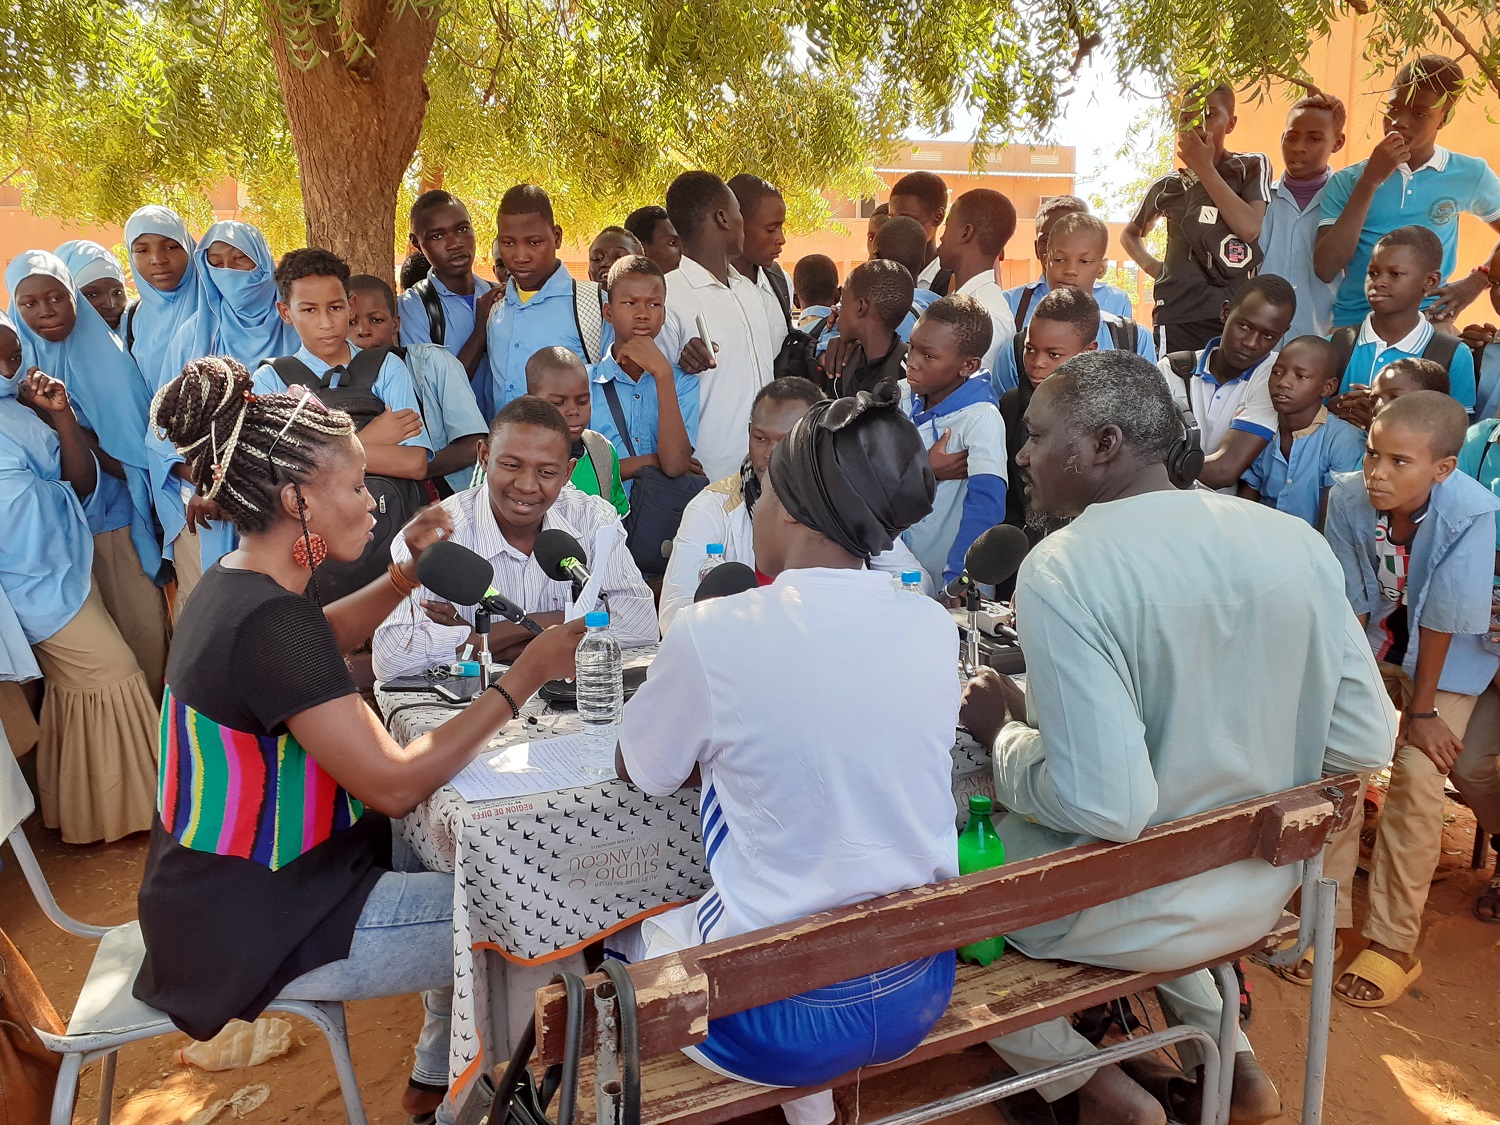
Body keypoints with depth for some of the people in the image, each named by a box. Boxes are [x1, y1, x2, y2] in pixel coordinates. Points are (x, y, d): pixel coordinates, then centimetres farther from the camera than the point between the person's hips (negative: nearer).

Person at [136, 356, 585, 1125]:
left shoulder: (236, 585, 0)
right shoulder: (269, 622, -30)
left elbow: (320, 642, 24)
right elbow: (395, 784, -30)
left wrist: (406, 573, 9)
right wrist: (527, 674, -24)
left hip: (231, 881, 10)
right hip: (254, 931, -10)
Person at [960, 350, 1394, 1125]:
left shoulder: (1059, 572, -25)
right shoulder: (1295, 541, -8)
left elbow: (1107, 806, -30)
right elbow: (1365, 746, -4)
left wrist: (1003, 733, -12)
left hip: (1118, 915, -6)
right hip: (1264, 890, 7)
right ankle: (1231, 1057, 29)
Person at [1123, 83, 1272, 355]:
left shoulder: (1252, 167, 5)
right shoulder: (1168, 186, 11)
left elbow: (1249, 228, -13)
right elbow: (1130, 234, 28)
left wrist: (1204, 168, -9)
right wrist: (1152, 266, 7)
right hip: (1178, 319, 1)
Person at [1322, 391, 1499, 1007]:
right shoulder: (1349, 497, -22)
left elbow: (1443, 622, -25)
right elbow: (1351, 603, -13)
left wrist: (1422, 712, -16)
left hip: (1450, 656, -3)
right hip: (1375, 640, 3)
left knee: (1416, 777, -12)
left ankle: (1395, 946, 2)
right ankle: (1326, 918, 8)